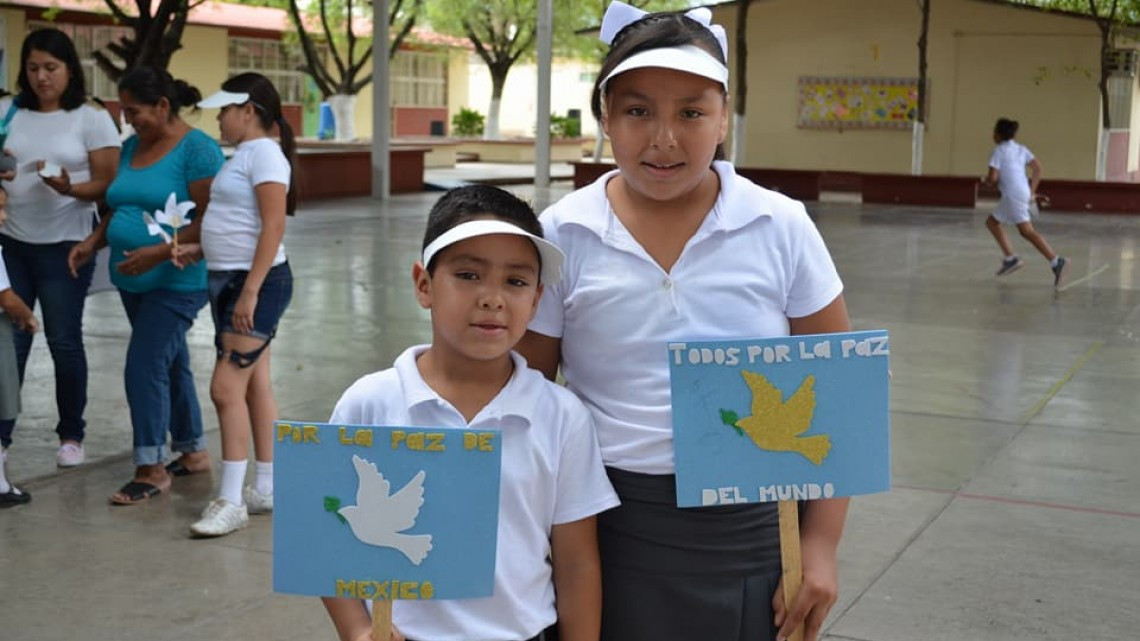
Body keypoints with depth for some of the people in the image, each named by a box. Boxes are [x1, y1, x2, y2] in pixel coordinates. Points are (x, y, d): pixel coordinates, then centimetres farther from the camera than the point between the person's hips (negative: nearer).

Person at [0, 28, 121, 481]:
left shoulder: (92, 118, -3)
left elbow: (108, 184, -6)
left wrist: (69, 187, -25)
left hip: (64, 245, -3)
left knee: (64, 341, 4)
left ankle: (71, 435, 17)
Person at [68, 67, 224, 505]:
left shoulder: (197, 149, -13)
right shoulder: (132, 146, 11)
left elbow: (208, 221, -18)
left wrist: (159, 252, -25)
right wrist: (94, 241, 4)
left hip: (177, 281, -8)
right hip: (135, 280, 8)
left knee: (145, 367, -11)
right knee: (170, 364, 16)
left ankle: (151, 468, 0)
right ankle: (193, 451, 29)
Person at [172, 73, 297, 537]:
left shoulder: (264, 153, -13)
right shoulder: (244, 155, 16)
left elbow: (273, 227, -20)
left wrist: (250, 290, -25)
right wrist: (201, 250, 7)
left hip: (256, 282, -10)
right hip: (230, 280, 10)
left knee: (227, 388, -11)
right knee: (254, 387, 12)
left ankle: (231, 501, -6)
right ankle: (266, 488, 19)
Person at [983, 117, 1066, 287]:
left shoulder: (999, 151, -4)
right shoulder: (1021, 149, 17)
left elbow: (993, 178, -11)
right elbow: (1037, 168, 12)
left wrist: (985, 180, 12)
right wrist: (1032, 191, 14)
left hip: (1013, 195, -9)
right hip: (1023, 192, 9)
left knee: (1027, 231, -9)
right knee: (992, 222, 14)